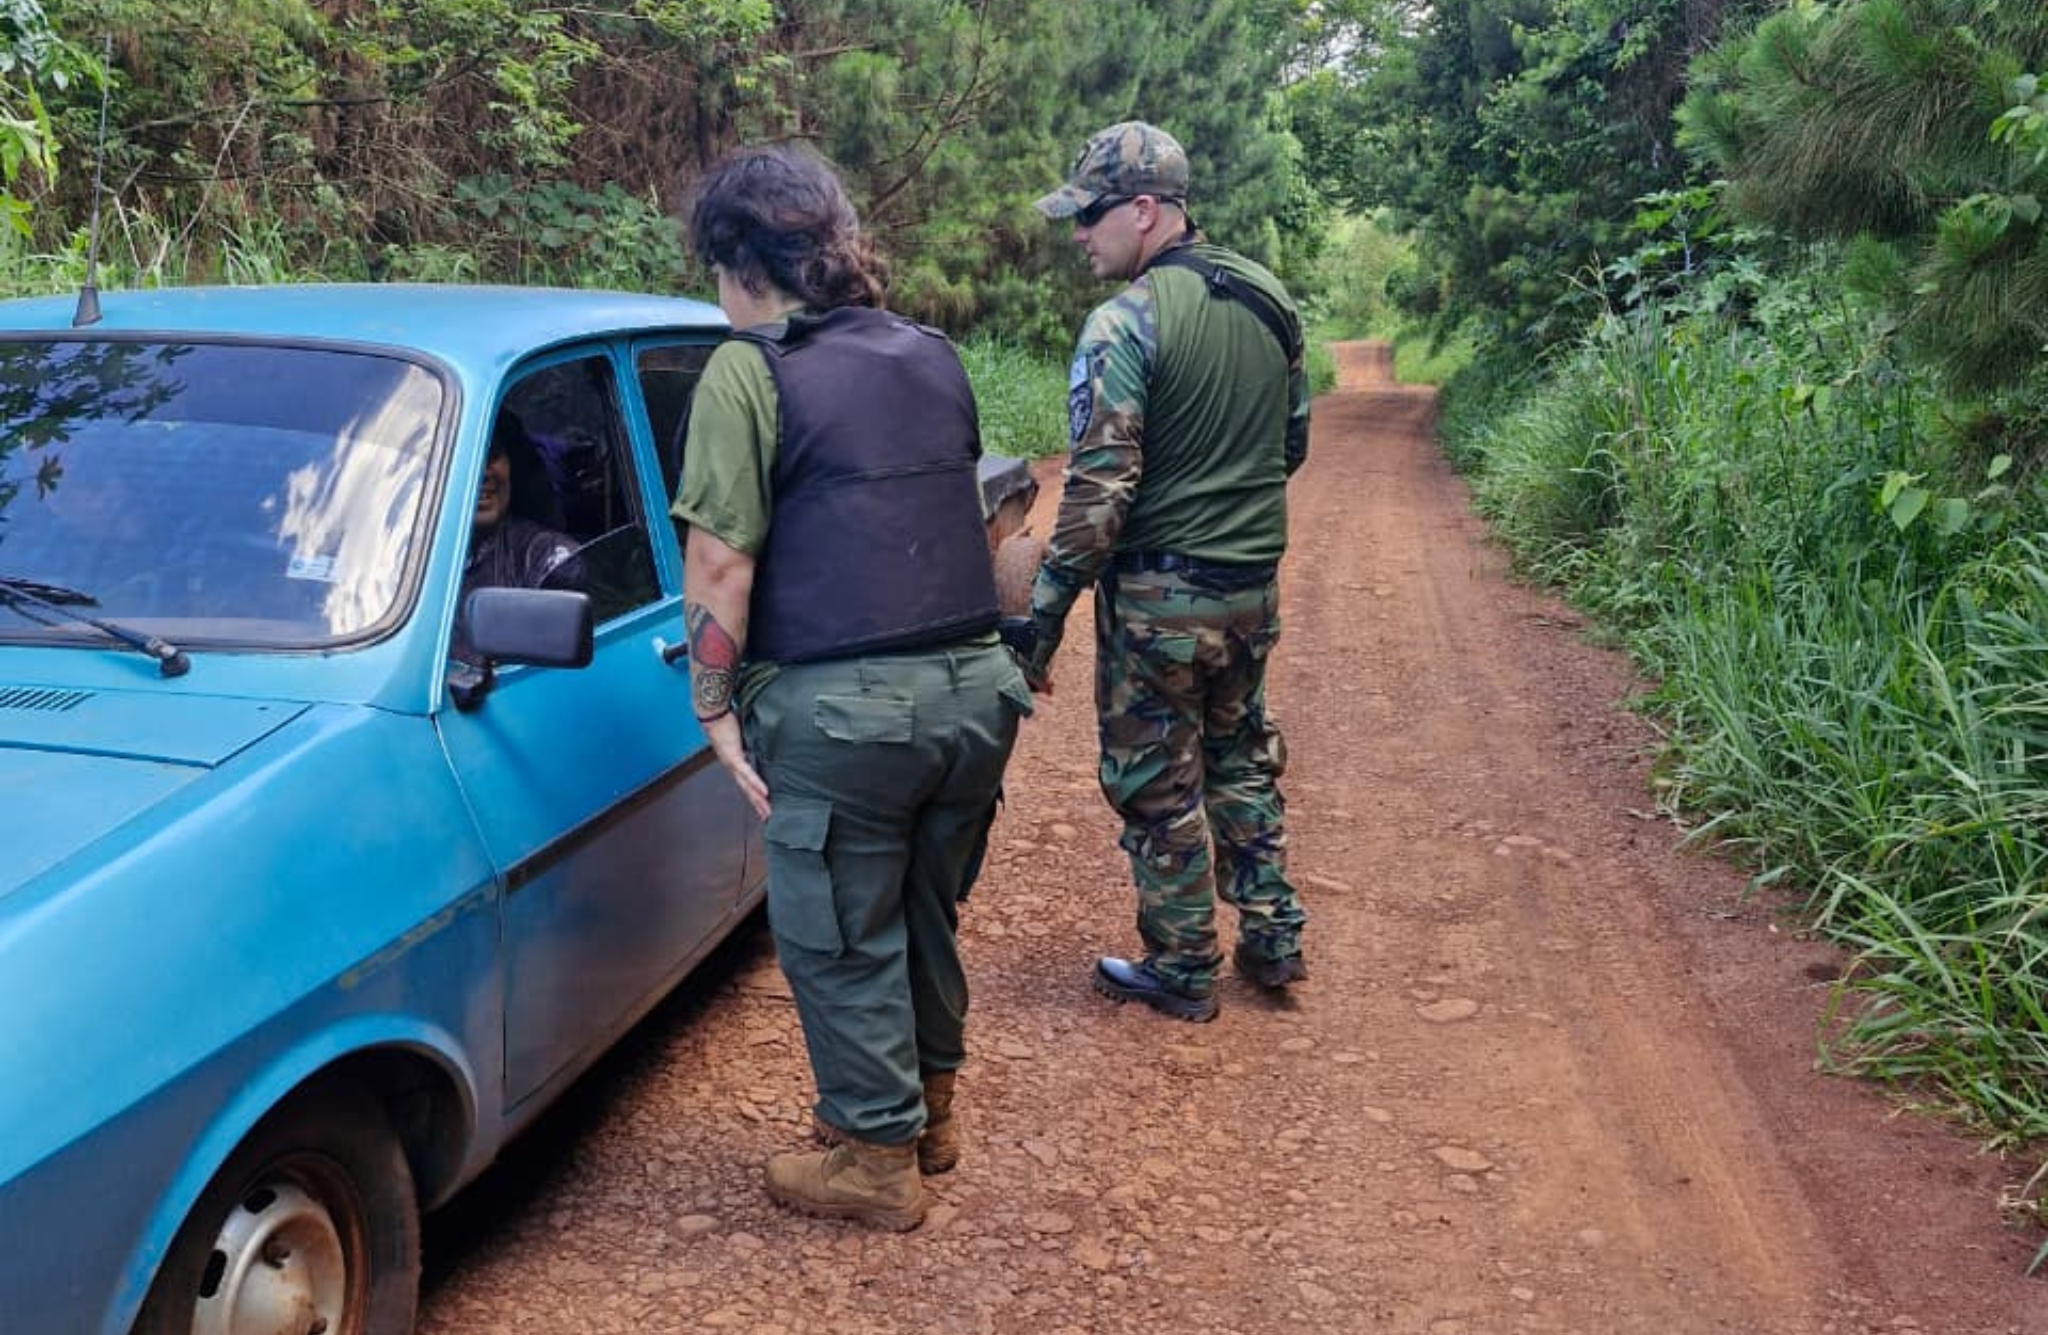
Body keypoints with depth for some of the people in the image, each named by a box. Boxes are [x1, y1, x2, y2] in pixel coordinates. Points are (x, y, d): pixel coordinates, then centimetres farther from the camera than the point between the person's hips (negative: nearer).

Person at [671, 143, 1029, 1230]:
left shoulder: (748, 372, -9)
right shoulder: (931, 354, 11)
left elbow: (721, 567, -14)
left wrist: (715, 706, -5)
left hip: (845, 708, -7)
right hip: (974, 687, 7)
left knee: (841, 939, 11)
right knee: (928, 912, 23)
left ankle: (877, 1158, 24)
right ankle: (931, 1107, 41)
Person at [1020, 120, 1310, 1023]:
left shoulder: (1127, 322, -18)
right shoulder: (1268, 298, 5)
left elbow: (1098, 489, -22)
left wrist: (1042, 620, -17)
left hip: (1158, 595, -7)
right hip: (1254, 585, 7)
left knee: (1157, 786, 8)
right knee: (1242, 759, 23)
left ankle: (1182, 972, 20)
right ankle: (1273, 939, 30)